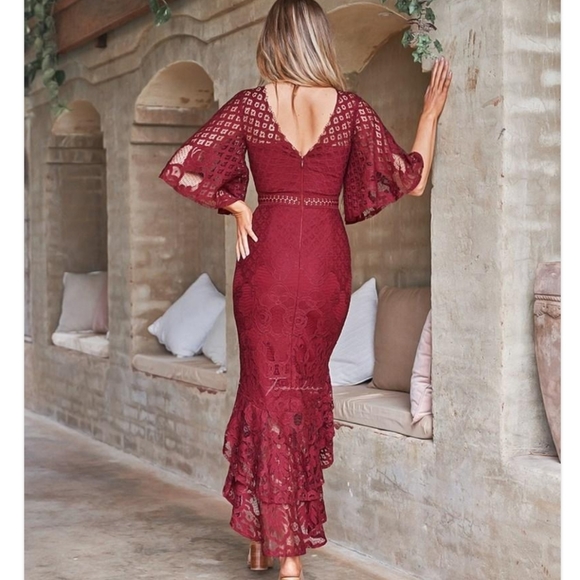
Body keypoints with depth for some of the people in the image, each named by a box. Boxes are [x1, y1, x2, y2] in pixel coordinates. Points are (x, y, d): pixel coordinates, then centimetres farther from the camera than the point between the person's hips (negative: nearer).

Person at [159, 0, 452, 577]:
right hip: (326, 259, 1)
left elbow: (182, 169, -6)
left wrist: (238, 207, 5)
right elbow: (412, 178, 2)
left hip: (267, 254, -1)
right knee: (307, 389, 15)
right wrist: (431, 111, 14)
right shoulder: (350, 108, -2)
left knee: (269, 389, 8)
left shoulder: (250, 104, -4)